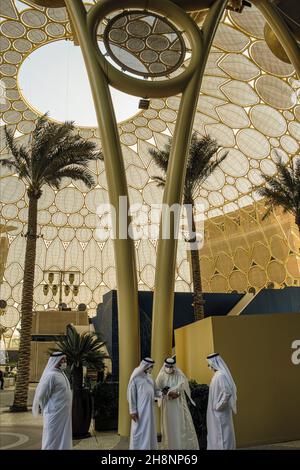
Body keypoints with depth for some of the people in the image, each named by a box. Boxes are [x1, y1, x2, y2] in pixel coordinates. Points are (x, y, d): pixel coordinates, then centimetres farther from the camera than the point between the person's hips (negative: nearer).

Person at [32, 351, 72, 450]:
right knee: (53, 441, 2)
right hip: (55, 414, -9)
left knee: (62, 440, 16)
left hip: (64, 414, 9)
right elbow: (41, 395, -17)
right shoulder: (51, 375, -19)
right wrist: (46, 409, -3)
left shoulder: (62, 374, 10)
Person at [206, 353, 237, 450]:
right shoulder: (218, 374, 7)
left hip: (220, 412, -9)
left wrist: (219, 406, -19)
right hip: (217, 412, 10)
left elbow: (227, 393, -27)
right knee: (218, 434, 16)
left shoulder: (221, 375, -22)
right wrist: (218, 405, 12)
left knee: (220, 434, 0)